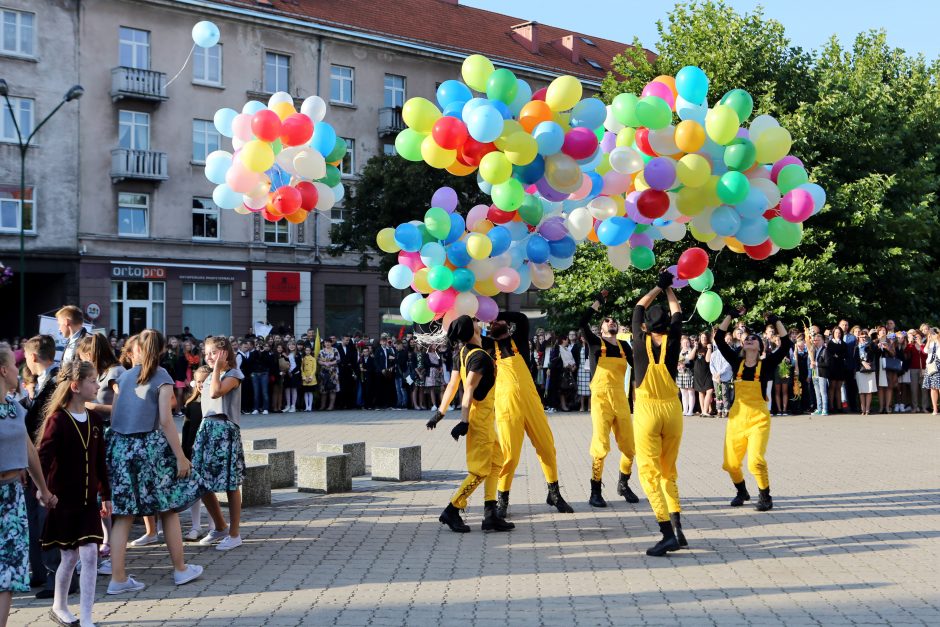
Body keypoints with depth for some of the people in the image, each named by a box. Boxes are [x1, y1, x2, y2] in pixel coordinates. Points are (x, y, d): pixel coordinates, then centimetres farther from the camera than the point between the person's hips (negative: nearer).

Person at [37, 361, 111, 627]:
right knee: (69, 557, 6)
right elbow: (44, 458, -19)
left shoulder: (95, 420, 5)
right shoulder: (57, 420, -12)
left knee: (89, 555, -3)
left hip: (88, 501, 4)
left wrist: (105, 495, 15)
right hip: (64, 501, -4)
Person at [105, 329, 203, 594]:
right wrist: (181, 456, -8)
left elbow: (113, 415, 10)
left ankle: (118, 578, 5)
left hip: (119, 445, 4)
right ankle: (180, 569, 19)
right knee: (168, 509, 10)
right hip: (150, 445, -4)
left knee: (122, 514, 5)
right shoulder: (162, 378, -4)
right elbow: (166, 421, -10)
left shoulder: (124, 376, 10)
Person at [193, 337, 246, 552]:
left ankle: (234, 534, 5)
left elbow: (216, 392, -23)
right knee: (201, 483, 7)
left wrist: (218, 367, -14)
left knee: (231, 485, -3)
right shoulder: (210, 377, 19)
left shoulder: (233, 374, -5)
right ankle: (220, 528, 23)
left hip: (225, 430, -8)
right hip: (206, 429, 8)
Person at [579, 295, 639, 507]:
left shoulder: (624, 346, 15)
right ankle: (595, 492, -1)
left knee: (629, 446, 6)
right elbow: (582, 323, -11)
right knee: (601, 445, -10)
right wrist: (598, 302, -7)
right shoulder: (596, 342, 4)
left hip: (621, 398, 4)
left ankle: (623, 485, 27)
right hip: (601, 397, -4)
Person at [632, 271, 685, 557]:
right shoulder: (672, 340, -1)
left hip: (647, 410, -3)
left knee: (649, 471, -5)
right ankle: (677, 528, 8)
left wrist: (659, 286, 22)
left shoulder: (641, 341, -4)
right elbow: (676, 311, 18)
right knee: (669, 471, 16)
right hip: (672, 409, 3)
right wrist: (668, 287, 30)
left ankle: (668, 532, -16)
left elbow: (639, 306, 12)